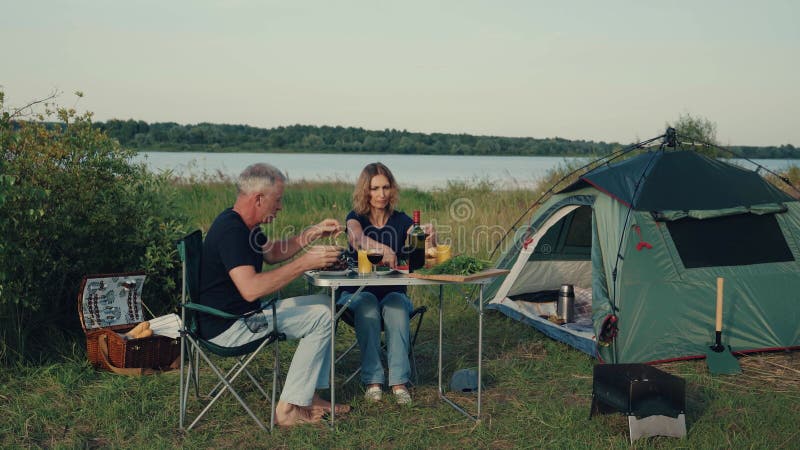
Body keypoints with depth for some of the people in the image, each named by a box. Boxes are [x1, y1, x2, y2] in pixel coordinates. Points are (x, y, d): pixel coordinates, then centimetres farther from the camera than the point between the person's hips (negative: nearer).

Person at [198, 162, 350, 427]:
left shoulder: (245, 226, 10)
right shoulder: (231, 231, -24)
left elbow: (272, 253, 25)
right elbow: (250, 289, -35)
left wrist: (313, 233, 12)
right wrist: (304, 263, -31)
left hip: (244, 314, 11)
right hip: (228, 327, -11)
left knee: (324, 304, 13)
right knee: (322, 318, -13)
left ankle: (311, 396, 12)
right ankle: (288, 408, -8)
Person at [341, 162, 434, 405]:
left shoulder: (401, 221, 2)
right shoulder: (355, 218, -2)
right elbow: (357, 238, -29)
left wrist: (428, 237, -41)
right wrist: (382, 248, -50)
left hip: (393, 292, 1)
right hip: (357, 293, -1)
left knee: (396, 304, -32)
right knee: (367, 303, -34)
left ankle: (399, 380, -34)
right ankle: (372, 380, -33)